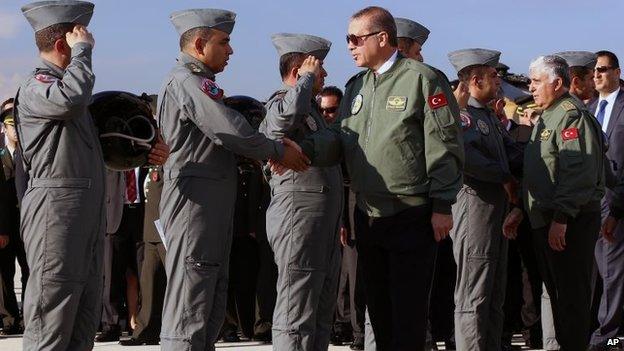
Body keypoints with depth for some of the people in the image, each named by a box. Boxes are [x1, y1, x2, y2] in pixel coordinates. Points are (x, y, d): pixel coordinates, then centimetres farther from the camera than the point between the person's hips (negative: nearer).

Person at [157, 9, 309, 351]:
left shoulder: (195, 81, 21)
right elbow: (232, 131, -22)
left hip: (211, 205, 11)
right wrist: (278, 151, -7)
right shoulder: (187, 80, -13)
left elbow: (223, 134, 19)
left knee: (211, 308, 14)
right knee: (189, 311, -10)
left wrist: (274, 146, 4)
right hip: (195, 201, -11)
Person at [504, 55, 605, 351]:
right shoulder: (546, 118, 20)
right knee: (556, 292, 14)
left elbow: (579, 173, -21)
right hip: (544, 221, 10)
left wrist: (561, 218, -25)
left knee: (571, 294, -7)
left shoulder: (572, 116, -12)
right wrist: (520, 209, 18)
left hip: (569, 224, -10)